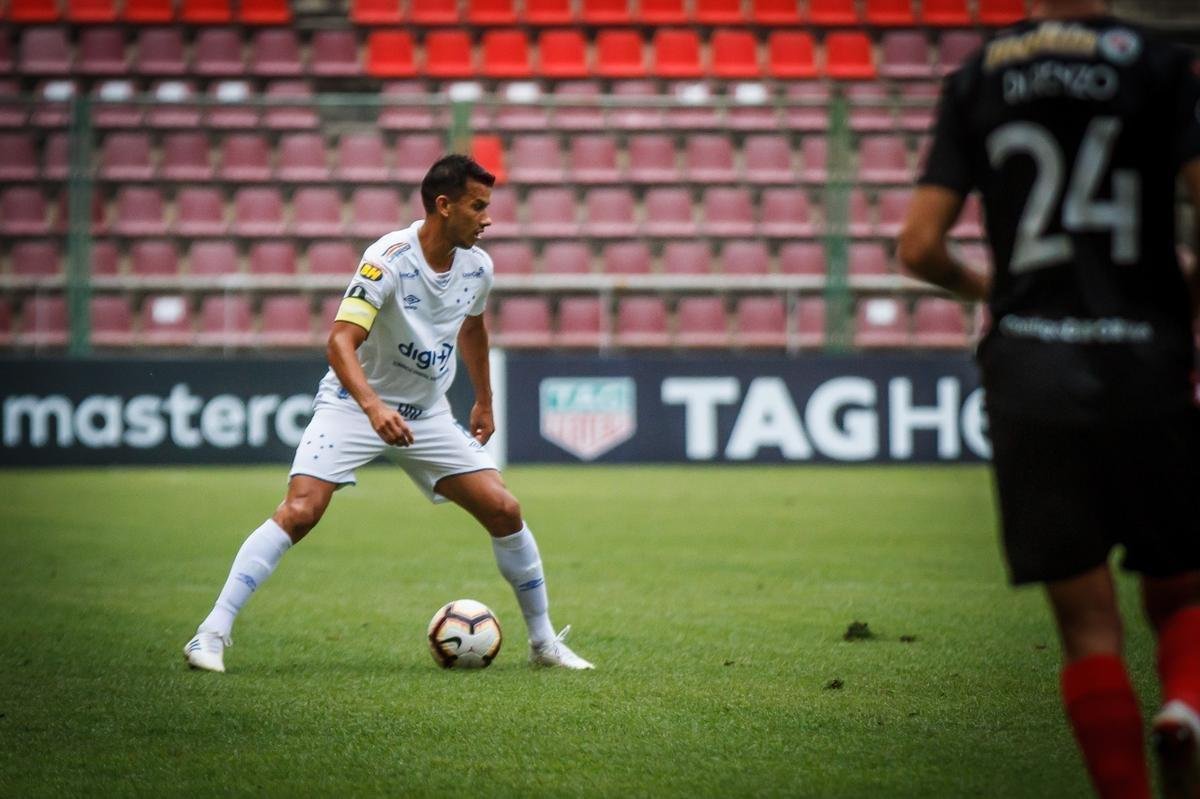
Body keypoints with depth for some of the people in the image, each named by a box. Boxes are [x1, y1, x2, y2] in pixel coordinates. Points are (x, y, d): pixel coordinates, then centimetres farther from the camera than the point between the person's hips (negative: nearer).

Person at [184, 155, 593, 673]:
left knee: (504, 512, -3)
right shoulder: (389, 260, -24)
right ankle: (212, 635, -18)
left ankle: (544, 643, 13)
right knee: (299, 512, -23)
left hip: (428, 414, 6)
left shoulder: (477, 266, -3)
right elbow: (340, 342, -33)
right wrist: (373, 407, -48)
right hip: (353, 404, -6)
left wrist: (484, 403, 26)